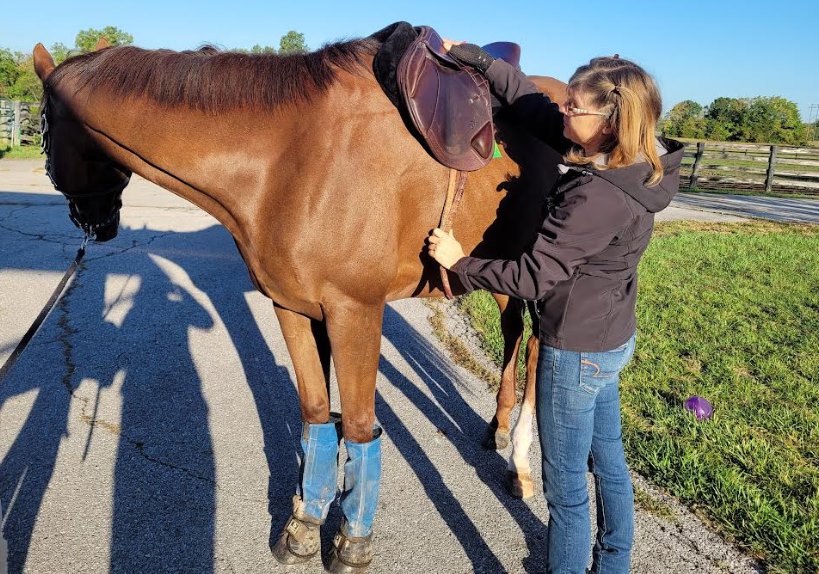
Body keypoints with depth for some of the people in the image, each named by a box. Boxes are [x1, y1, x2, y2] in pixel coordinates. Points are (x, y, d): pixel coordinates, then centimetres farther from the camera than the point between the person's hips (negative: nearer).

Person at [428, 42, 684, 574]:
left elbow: (533, 276, -24)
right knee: (608, 461, 25)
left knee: (565, 485, 9)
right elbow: (532, 100, 4)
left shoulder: (598, 197, -30)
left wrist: (460, 262, -11)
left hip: (577, 351, -10)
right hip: (614, 338, 10)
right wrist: (470, 55, 6)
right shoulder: (632, 165, -2)